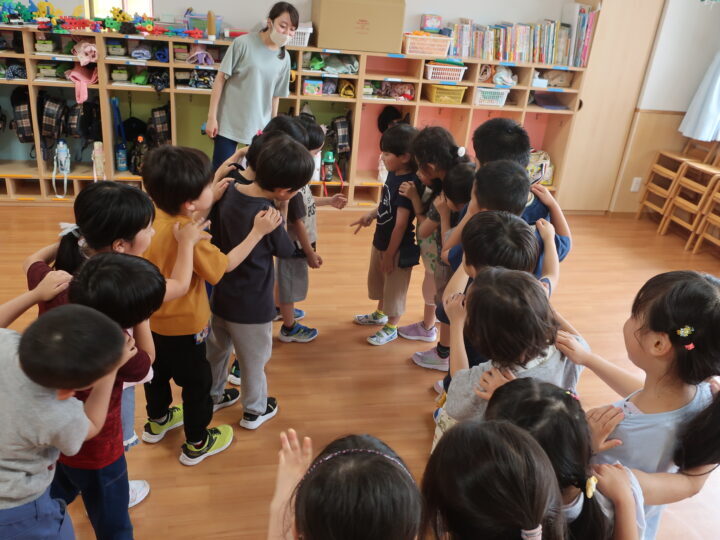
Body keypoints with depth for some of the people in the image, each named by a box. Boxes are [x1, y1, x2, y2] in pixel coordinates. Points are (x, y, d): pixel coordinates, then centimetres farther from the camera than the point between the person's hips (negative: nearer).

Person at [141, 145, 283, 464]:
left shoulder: (155, 214, -10)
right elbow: (225, 265, -21)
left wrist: (212, 199, 2)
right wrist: (258, 231, -20)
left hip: (154, 318, 8)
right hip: (182, 325, -8)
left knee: (159, 371, 29)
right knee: (197, 382, 12)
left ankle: (157, 421, 52)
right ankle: (197, 444, 30)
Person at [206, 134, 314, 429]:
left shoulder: (229, 192, -9)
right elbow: (286, 250, -10)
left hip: (220, 296, 6)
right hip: (251, 306, -6)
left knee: (217, 351, 26)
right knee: (254, 360, 16)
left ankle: (211, 397, 48)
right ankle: (255, 410, 37)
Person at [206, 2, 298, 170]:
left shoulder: (284, 58, 4)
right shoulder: (243, 43, -9)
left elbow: (275, 96, 11)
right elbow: (221, 78, -7)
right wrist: (212, 116, -10)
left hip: (260, 128, 4)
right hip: (229, 124, -3)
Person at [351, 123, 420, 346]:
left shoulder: (408, 184, -28)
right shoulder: (394, 174, -2)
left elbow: (401, 224, -24)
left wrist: (390, 253, -18)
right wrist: (371, 215, -2)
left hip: (398, 247, -9)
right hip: (381, 239, 9)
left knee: (395, 286, 11)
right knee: (379, 280, 27)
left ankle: (391, 328, 31)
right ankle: (380, 314, 51)